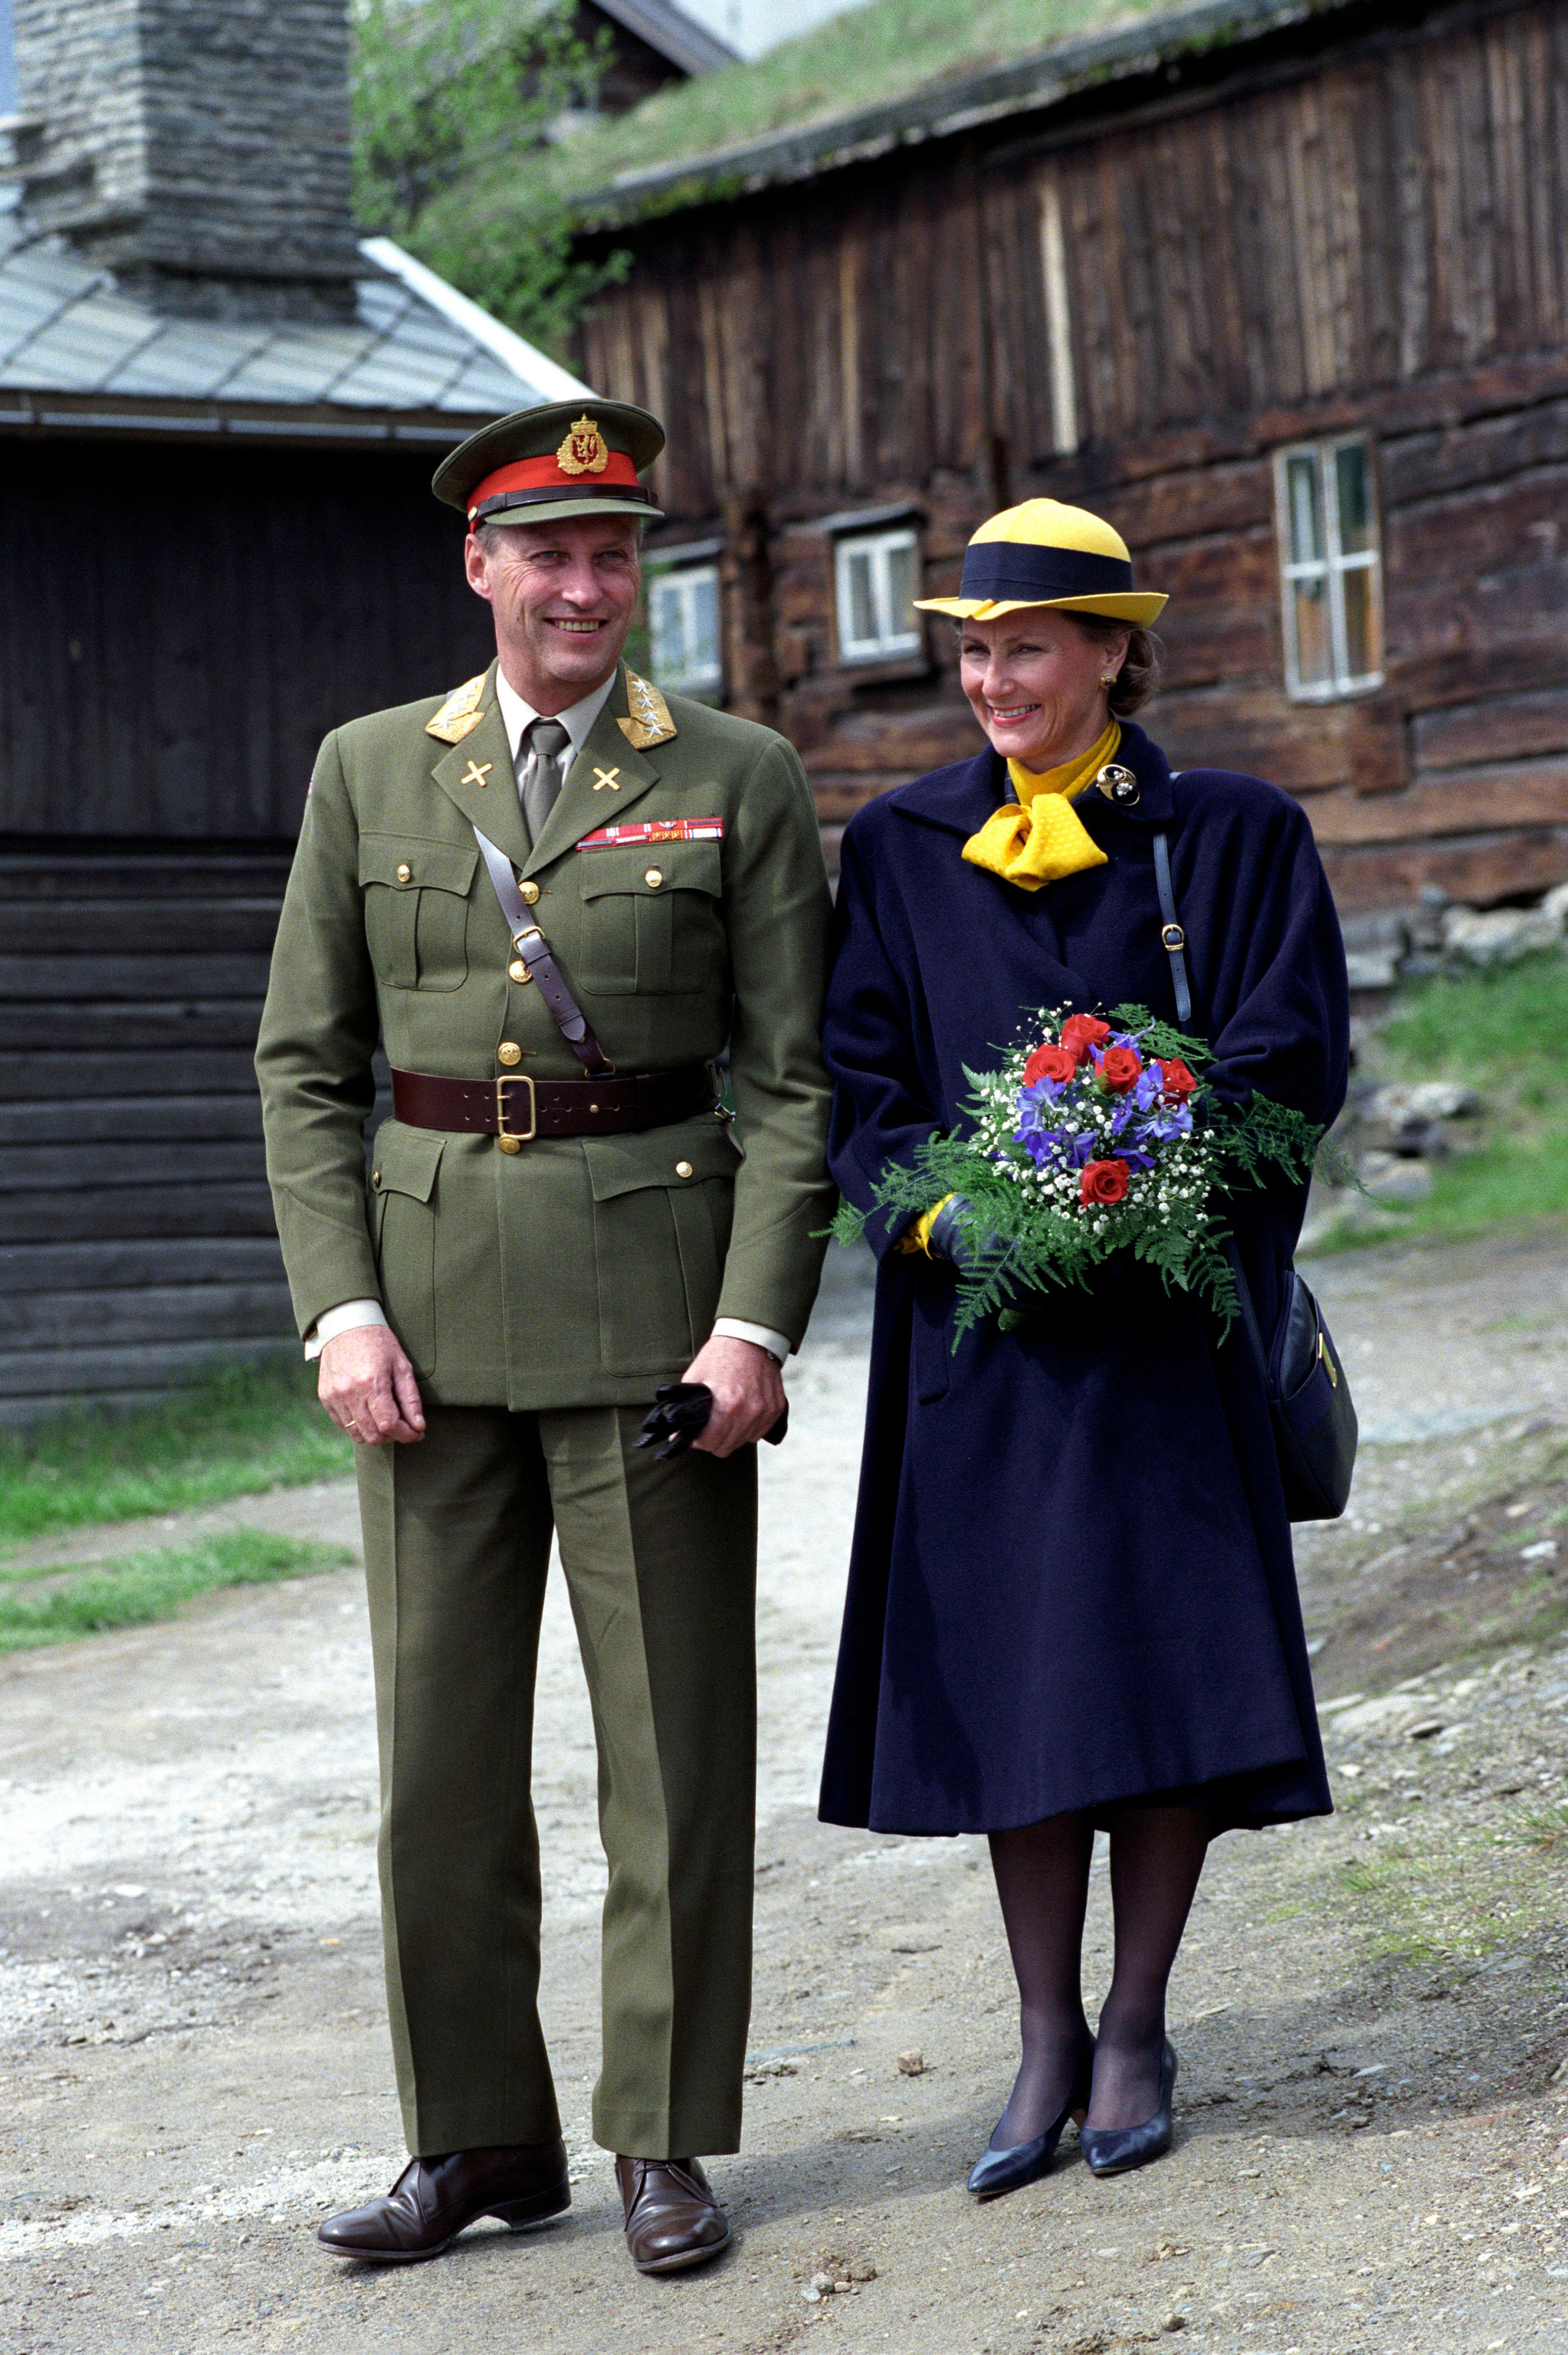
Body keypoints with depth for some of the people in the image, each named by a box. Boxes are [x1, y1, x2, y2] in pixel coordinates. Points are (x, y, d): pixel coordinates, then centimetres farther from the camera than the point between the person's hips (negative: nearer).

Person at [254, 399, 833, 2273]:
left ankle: (665, 2141, 14)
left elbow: (795, 1078, 1)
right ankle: (477, 2138, 18)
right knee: (439, 1743, 5)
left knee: (674, 1736, 2)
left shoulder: (739, 781, 2)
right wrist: (343, 1310, -4)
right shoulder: (369, 773, 8)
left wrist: (756, 1323, -10)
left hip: (655, 1290, -2)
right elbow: (305, 1064, 7)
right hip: (432, 1299, 2)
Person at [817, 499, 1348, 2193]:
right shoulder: (899, 850, 9)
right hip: (981, 1325, 2)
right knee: (1010, 1674, 2)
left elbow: (1288, 1054, -3)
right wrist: (944, 1214, -13)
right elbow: (858, 1079, 5)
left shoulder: (1231, 837, 3)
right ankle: (1048, 2041, 12)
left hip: (1165, 1320, -2)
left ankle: (1136, 2031, 12)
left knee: (1165, 1660, -1)